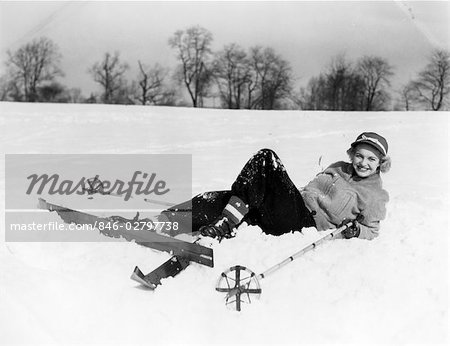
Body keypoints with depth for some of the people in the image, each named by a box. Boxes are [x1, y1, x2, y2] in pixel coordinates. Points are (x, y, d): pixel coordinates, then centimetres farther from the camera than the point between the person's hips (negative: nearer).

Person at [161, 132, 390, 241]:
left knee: (267, 158, -28)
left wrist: (355, 231, -10)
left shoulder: (375, 197, 12)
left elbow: (371, 230, 10)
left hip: (308, 224, -7)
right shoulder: (339, 169, 29)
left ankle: (222, 226, -33)